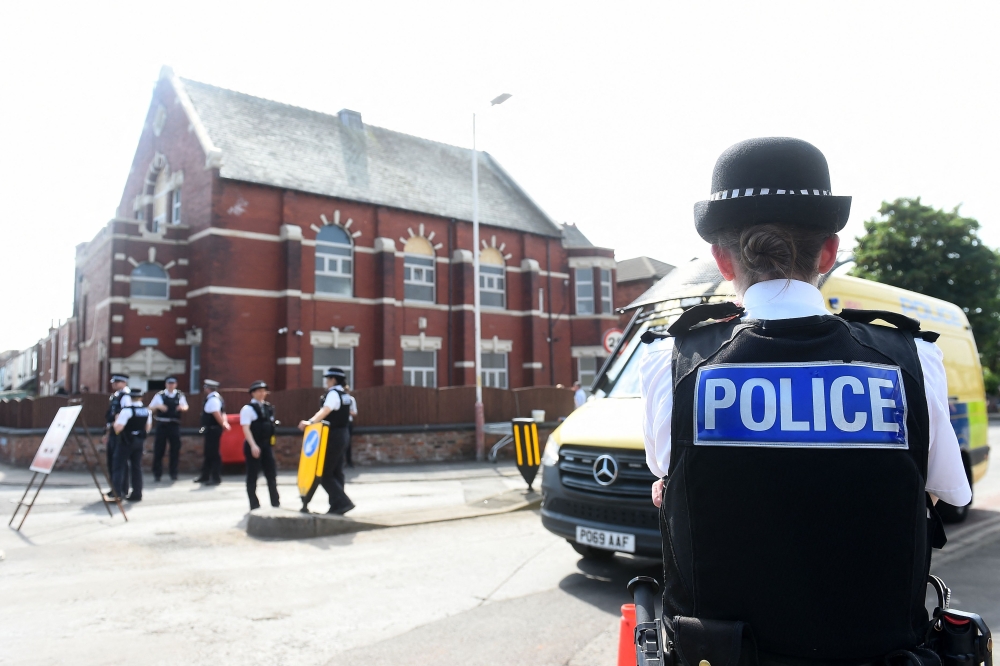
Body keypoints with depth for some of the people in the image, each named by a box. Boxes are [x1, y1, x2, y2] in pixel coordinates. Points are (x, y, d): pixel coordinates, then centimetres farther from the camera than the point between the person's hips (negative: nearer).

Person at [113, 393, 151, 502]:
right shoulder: (147, 411, 2)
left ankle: (117, 493, -2)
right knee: (137, 467, 11)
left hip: (126, 441, -6)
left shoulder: (126, 410, -18)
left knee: (120, 467, 2)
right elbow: (148, 428, 12)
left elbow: (117, 429, -20)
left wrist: (116, 420, -3)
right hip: (139, 441, 6)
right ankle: (137, 494, 14)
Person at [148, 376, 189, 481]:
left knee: (175, 449, 3)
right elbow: (150, 408, 7)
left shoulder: (180, 396, 8)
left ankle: (173, 473, 12)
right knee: (159, 449, 1)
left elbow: (186, 407, 0)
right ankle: (157, 474, 10)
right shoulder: (159, 395, 6)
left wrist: (182, 407, -23)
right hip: (162, 424, 0)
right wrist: (158, 406, -13)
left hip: (174, 425, 1)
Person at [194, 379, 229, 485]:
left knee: (213, 454, -3)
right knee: (209, 453, 18)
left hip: (212, 430, -11)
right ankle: (205, 476, 28)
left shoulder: (212, 399, -17)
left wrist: (223, 425, -20)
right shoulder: (216, 398, 16)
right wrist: (224, 423, -4)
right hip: (212, 429, 11)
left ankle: (216, 478, 4)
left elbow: (217, 415, -26)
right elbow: (222, 414, 10)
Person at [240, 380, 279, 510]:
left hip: (267, 445, 6)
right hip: (254, 446, -6)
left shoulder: (268, 407, 12)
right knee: (252, 476, 2)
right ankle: (254, 506, 10)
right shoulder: (248, 409, -8)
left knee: (272, 475, 6)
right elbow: (246, 428, -15)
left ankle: (275, 504, 13)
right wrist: (253, 446, -22)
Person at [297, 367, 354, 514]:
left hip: (333, 437, -10)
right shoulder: (344, 395, 14)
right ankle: (337, 506, 17)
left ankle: (343, 502, -13)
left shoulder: (333, 393, -15)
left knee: (324, 474, -6)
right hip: (342, 435, 10)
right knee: (336, 473, 13)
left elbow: (325, 410, -33)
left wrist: (311, 422, -47)